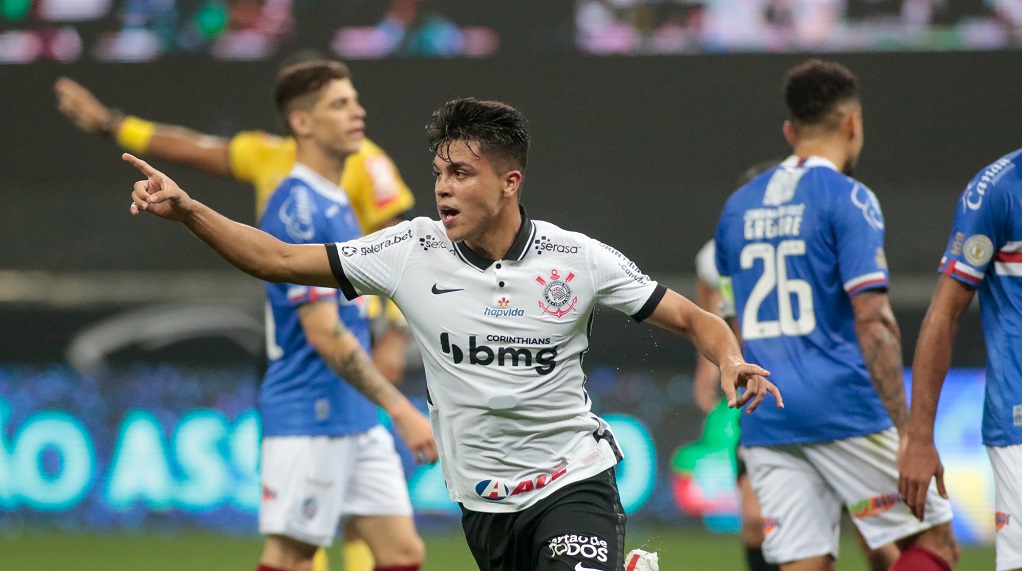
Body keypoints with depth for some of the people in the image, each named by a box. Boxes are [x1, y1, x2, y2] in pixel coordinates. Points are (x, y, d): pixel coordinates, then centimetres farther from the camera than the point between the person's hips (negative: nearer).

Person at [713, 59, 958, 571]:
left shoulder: (738, 207, 15)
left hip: (765, 423, 6)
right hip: (844, 412, -6)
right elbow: (872, 320, -14)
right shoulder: (847, 200, -7)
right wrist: (906, 432, -15)